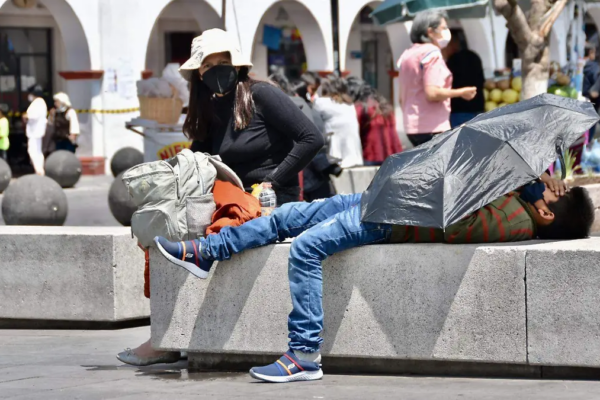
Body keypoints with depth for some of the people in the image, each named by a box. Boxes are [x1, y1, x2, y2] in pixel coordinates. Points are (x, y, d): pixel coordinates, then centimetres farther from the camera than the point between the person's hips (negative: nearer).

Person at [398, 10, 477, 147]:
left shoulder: (407, 55, 16)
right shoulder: (432, 53, -11)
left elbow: (402, 98, 21)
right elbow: (432, 93, -20)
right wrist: (461, 92, -9)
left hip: (411, 126, 9)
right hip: (432, 127, -9)